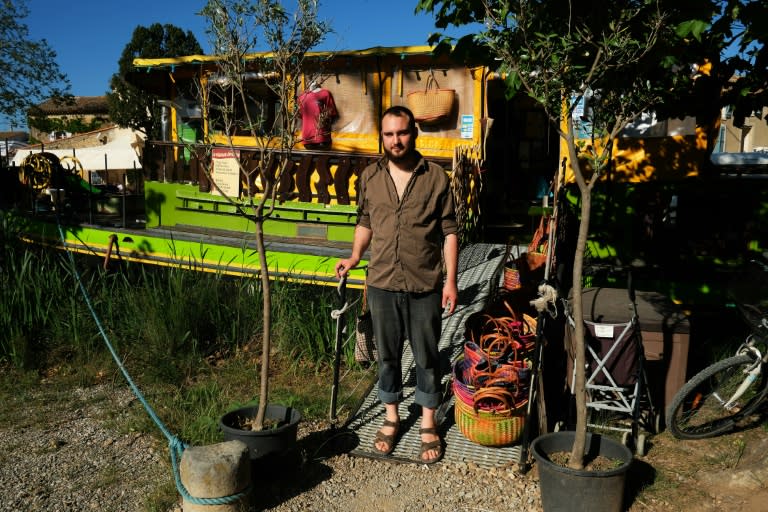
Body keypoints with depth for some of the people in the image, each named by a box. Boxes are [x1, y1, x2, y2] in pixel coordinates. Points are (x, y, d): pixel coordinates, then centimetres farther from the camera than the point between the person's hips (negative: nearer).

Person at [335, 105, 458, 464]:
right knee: (387, 355, 14)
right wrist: (354, 258, 2)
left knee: (426, 357, 10)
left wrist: (450, 280, -6)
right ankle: (391, 417, 33)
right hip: (382, 284, 2)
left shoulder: (436, 177, -3)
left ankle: (428, 424, 28)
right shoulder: (369, 178, 4)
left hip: (425, 286, -2)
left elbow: (449, 232, -2)